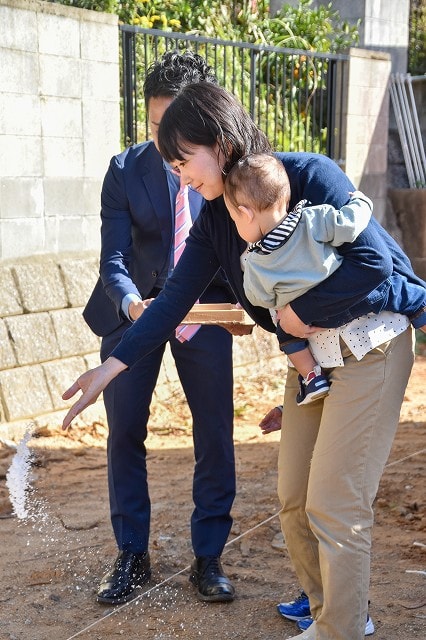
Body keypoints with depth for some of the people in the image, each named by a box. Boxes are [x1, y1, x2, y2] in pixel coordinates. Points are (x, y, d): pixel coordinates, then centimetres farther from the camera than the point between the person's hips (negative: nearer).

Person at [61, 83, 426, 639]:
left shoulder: (308, 176, -18)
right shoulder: (216, 214, 4)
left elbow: (373, 261, -22)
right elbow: (177, 298, 4)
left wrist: (299, 312, -13)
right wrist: (110, 368, 0)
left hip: (369, 344, -7)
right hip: (309, 351, 7)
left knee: (333, 506, -5)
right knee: (294, 500, 10)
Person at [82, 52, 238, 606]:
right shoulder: (125, 170, -11)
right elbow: (113, 259, -14)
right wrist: (132, 304, -35)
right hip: (133, 308, 1)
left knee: (216, 437, 2)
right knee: (123, 434, 6)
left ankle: (208, 557, 19)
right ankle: (132, 556, 22)